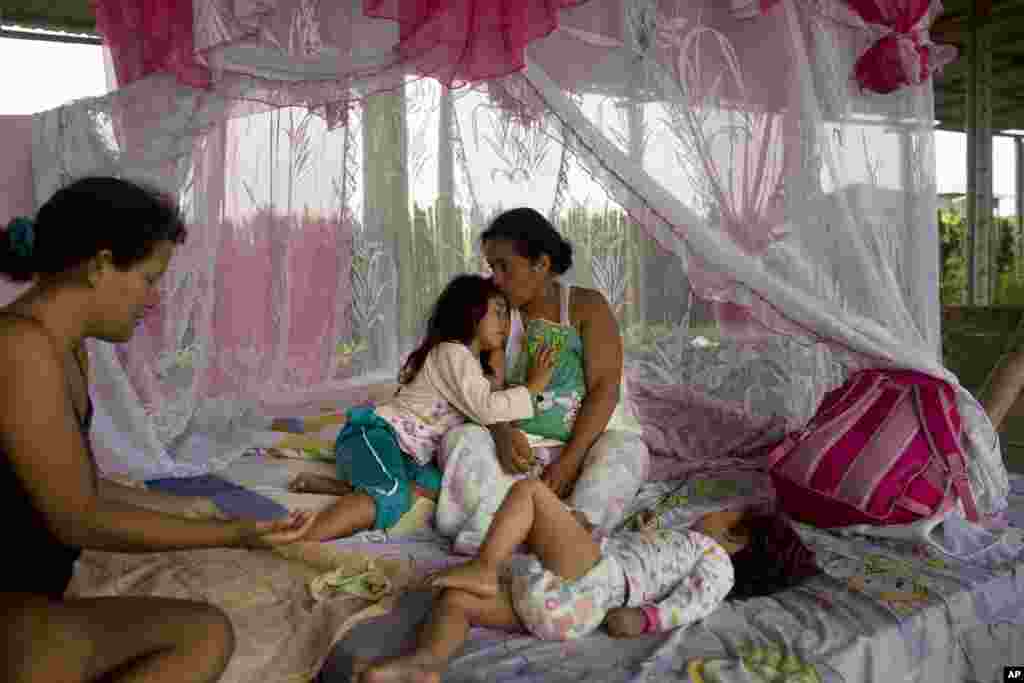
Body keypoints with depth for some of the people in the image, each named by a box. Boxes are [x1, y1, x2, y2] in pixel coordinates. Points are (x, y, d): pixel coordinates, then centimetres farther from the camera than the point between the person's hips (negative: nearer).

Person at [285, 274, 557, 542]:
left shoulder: (470, 360, 21)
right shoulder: (452, 352, -10)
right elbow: (485, 409, -20)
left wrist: (498, 349, 15)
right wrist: (532, 387, -8)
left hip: (403, 455, 9)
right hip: (375, 435, -9)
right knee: (392, 499, -36)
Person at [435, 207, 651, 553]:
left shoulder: (587, 306, 0)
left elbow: (604, 388, -10)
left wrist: (568, 462, -21)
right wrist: (502, 432, -25)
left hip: (578, 447, -1)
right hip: (517, 450, 2)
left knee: (628, 449, -30)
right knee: (460, 439, -24)